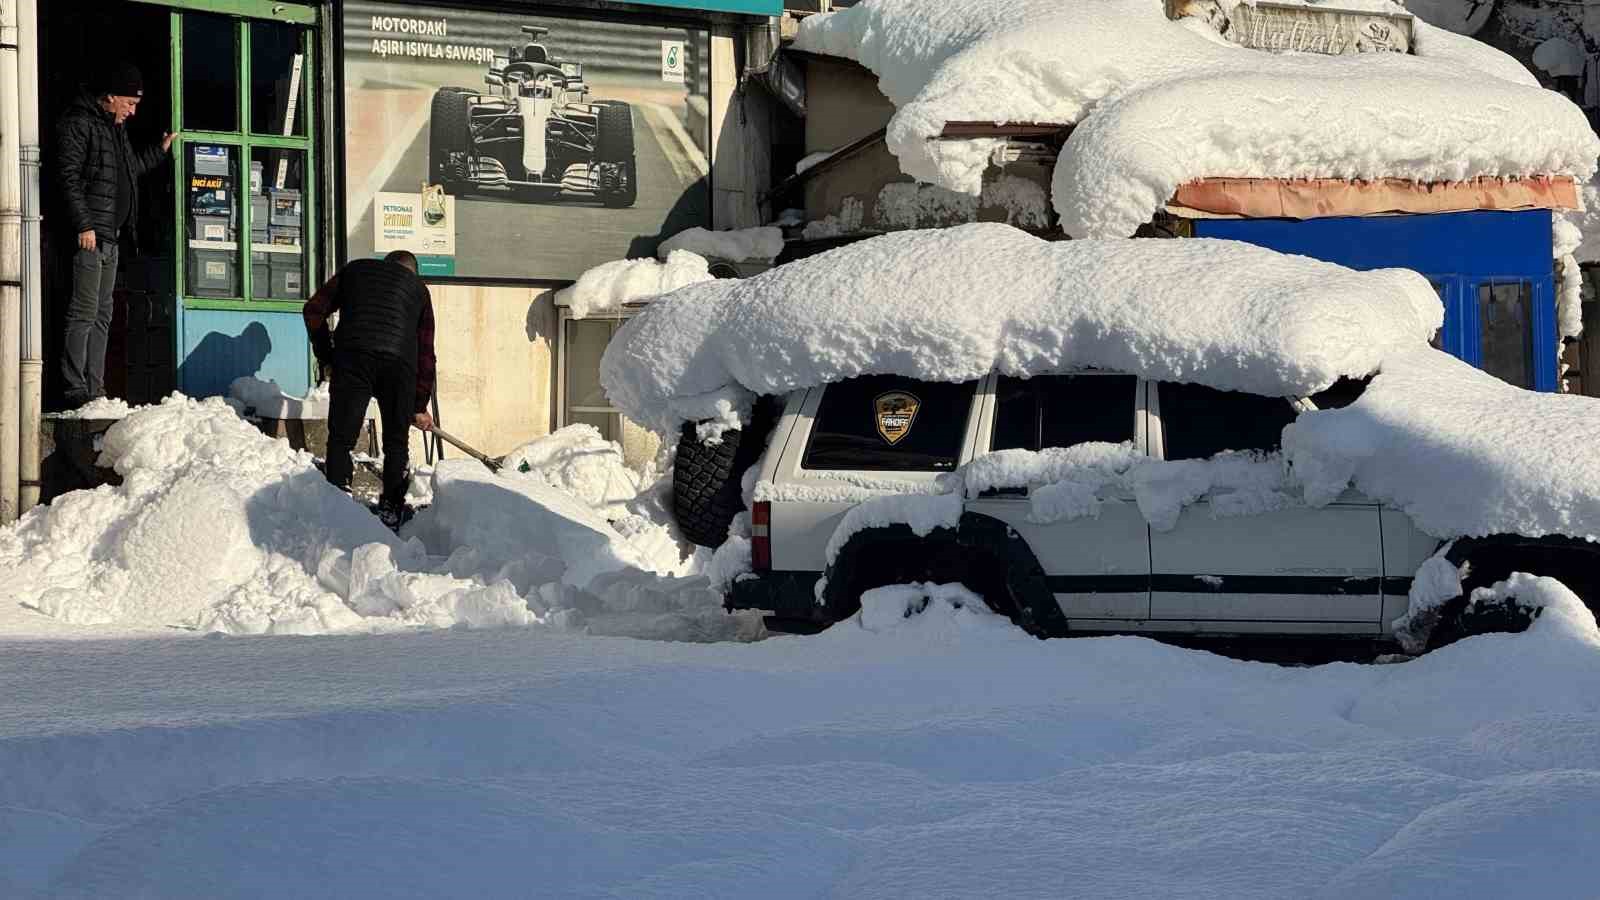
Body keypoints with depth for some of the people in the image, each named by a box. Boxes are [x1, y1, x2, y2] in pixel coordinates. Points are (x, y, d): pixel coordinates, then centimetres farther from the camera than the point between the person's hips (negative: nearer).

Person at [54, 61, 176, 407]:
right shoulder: (78, 123, -9)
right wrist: (83, 225, -21)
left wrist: (160, 150, 28)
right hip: (89, 236, -10)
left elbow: (130, 168, 34)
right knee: (84, 313, -11)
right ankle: (76, 390, -12)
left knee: (102, 315, 10)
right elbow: (68, 177, -17)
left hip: (110, 237, 10)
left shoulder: (115, 128, 20)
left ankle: (95, 389, 13)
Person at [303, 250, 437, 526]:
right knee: (396, 442, 14)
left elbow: (314, 310, 20)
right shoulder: (418, 287, 28)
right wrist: (420, 406, 30)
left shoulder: (355, 270, 28)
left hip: (352, 356, -1)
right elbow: (425, 353, 26)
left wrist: (325, 358, 25)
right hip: (399, 361, 1)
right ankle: (390, 512, 13)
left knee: (341, 438, 4)